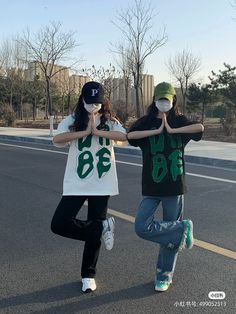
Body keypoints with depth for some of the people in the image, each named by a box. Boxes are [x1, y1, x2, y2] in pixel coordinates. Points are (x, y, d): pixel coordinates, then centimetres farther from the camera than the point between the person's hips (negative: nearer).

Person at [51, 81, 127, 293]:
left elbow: (123, 136, -17)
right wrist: (86, 131, -18)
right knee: (59, 224, -8)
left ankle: (88, 275, 26)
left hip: (102, 184, 0)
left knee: (94, 231, 6)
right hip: (76, 184, 1)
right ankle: (103, 227, 11)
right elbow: (57, 139, -17)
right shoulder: (72, 121, 1)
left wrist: (97, 131, -21)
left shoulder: (110, 121, 3)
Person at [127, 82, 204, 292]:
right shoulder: (146, 122, 3)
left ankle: (164, 275, 26)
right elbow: (130, 135, -18)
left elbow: (200, 127, -18)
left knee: (171, 236, 7)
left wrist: (173, 130, -15)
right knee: (142, 227, -14)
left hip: (175, 187, 0)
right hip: (151, 188, 1)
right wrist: (157, 130, -15)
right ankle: (182, 229, 7)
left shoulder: (179, 121, 3)